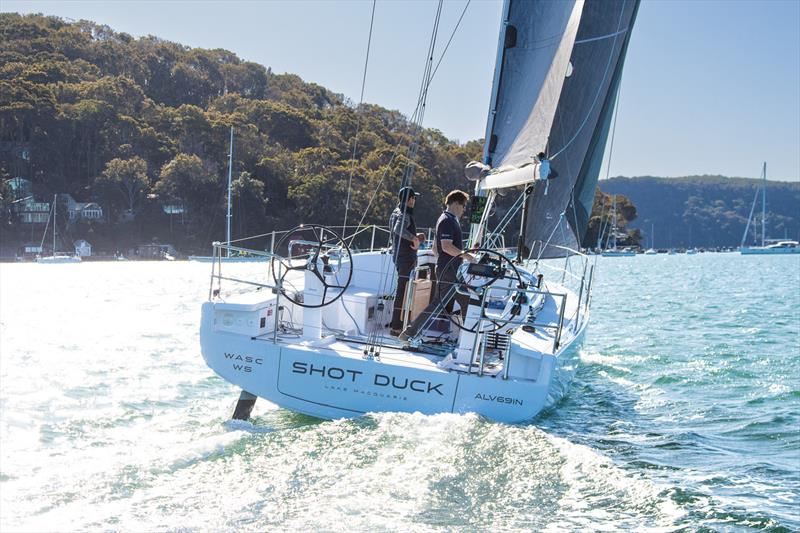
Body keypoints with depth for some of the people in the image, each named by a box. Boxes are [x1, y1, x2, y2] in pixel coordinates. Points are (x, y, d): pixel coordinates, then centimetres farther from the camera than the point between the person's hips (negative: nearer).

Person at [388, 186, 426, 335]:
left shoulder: (396, 212, 15)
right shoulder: (404, 214, -16)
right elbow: (398, 230, -38)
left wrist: (415, 237, 15)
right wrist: (414, 239, -29)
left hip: (398, 255, 11)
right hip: (406, 257, -11)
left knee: (401, 290, 19)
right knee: (403, 291, -7)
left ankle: (395, 323, 27)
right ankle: (396, 327, -5)